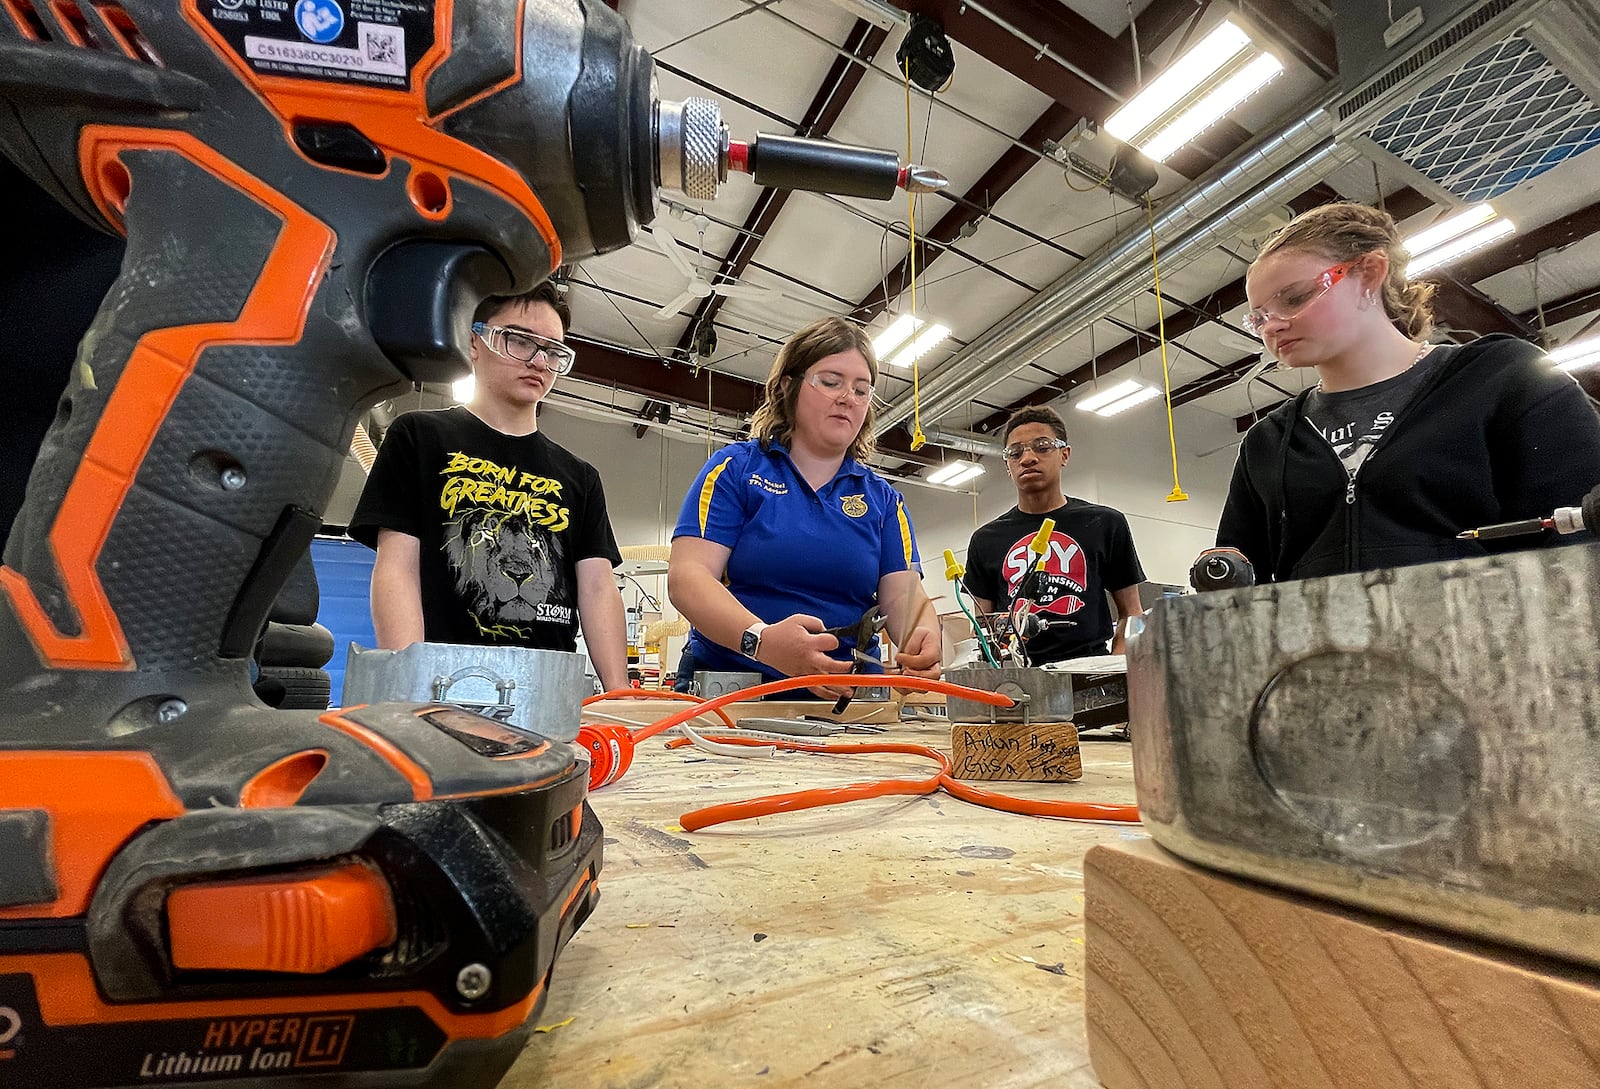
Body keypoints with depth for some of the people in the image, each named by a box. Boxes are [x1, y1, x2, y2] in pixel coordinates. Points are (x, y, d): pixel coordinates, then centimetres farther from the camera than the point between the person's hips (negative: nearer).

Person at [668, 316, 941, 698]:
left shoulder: (882, 499, 14)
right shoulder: (736, 468, 4)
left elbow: (903, 595, 4)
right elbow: (686, 575, -7)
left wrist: (923, 640, -20)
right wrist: (760, 640, -25)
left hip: (848, 697, 4)